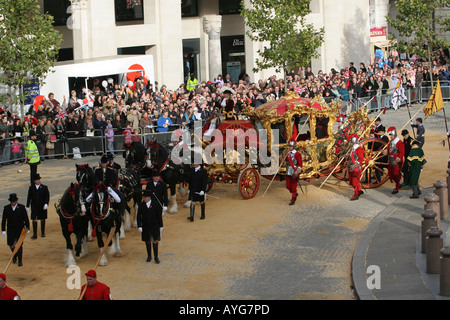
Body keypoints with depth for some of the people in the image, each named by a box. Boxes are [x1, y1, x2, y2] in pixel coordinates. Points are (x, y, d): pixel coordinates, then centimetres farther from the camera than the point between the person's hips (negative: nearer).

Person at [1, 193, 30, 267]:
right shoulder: (6, 208, -3)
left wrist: (27, 228, -5)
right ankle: (15, 256, 34)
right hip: (10, 230, 2)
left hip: (20, 229, -2)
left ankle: (20, 261, 8)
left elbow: (26, 218, -2)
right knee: (11, 244, 4)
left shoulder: (21, 207, -7)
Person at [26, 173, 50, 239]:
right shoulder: (31, 188, 2)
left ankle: (43, 233, 24)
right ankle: (34, 234, -2)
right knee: (34, 220, -4)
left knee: (43, 219, 10)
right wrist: (27, 206, 6)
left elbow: (47, 196, -6)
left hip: (42, 207, 0)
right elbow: (29, 197, 7)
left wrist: (46, 204, -20)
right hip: (34, 207, 0)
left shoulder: (44, 187, -2)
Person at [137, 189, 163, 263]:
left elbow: (159, 216, 1)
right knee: (147, 242, 10)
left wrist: (161, 226, 2)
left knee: (155, 241, -2)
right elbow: (139, 216, -2)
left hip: (154, 226, -2)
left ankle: (156, 257, 9)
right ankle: (149, 256, 24)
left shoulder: (155, 205, -6)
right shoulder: (141, 205, -3)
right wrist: (139, 226, -10)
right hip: (145, 227, 2)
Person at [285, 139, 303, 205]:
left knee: (293, 187, -1)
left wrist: (296, 173, -19)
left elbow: (300, 164, -13)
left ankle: (293, 200, 8)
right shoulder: (288, 153, 8)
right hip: (288, 173, 7)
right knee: (288, 186, 10)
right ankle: (295, 194, 35)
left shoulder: (297, 154, -12)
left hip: (294, 173, -7)